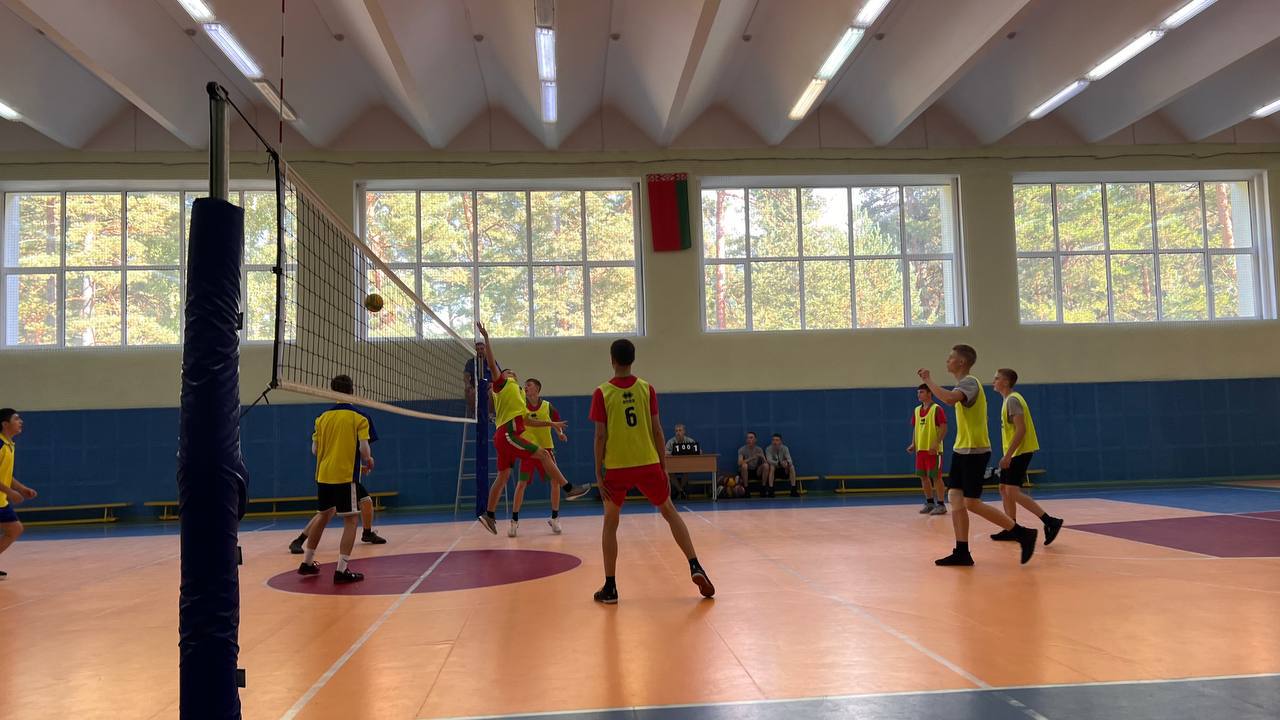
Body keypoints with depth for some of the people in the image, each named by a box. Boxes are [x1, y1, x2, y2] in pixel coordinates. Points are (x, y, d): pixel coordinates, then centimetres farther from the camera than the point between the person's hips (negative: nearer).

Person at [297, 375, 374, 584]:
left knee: (324, 515, 21)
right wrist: (368, 461, 7)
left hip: (323, 475, 6)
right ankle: (342, 569, -7)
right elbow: (364, 449, -13)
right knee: (350, 520, 1)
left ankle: (307, 562, 31)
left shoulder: (323, 417, 8)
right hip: (346, 475, -6)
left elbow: (314, 449, 9)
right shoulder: (358, 418, -6)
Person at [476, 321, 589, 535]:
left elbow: (527, 421, 28)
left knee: (503, 475, 11)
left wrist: (552, 424, 26)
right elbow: (491, 364, -6)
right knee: (543, 454, -12)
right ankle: (568, 488, -14)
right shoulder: (502, 385, 6)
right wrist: (486, 338, -11)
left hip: (504, 437, 9)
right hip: (508, 434, -9)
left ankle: (489, 515, 15)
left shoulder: (517, 396, 26)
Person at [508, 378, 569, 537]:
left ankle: (554, 518, 13)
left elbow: (556, 424, 10)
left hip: (546, 448, 1)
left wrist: (560, 433, -10)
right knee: (521, 484, -6)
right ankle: (514, 521, 5)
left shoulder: (548, 407, 0)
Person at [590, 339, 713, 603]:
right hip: (648, 463, 1)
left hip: (617, 467, -1)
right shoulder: (647, 388, 1)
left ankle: (610, 588, 11)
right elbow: (657, 431, 1)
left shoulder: (602, 393, -4)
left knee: (610, 523, 13)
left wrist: (598, 474, 0)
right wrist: (663, 467, 9)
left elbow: (600, 437, -6)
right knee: (670, 513, 16)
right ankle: (695, 567, 4)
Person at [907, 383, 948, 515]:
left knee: (936, 477, -4)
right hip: (920, 449, 7)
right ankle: (930, 503, 20)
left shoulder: (936, 409, -9)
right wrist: (913, 444, 7)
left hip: (933, 449, -7)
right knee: (923, 476, 10)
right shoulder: (916, 410, 12)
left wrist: (937, 444, -23)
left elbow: (943, 428, -13)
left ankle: (941, 504, 3)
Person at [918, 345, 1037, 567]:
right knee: (956, 499, 4)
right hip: (962, 449, 10)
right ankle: (961, 552, 5)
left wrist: (928, 380, -26)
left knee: (972, 503, -8)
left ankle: (1024, 534, 2)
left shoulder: (969, 382, -15)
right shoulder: (965, 384, 16)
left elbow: (949, 398, -36)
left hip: (974, 451, -10)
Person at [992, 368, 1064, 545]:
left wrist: (1008, 455, -24)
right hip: (1015, 452, 10)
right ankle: (1011, 530, 18)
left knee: (1013, 491, -14)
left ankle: (1050, 522, -17)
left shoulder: (1012, 400, -14)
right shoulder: (1009, 399, 16)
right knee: (1004, 488, 13)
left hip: (1019, 452, -10)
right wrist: (1008, 455, 22)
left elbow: (1021, 429, -22)